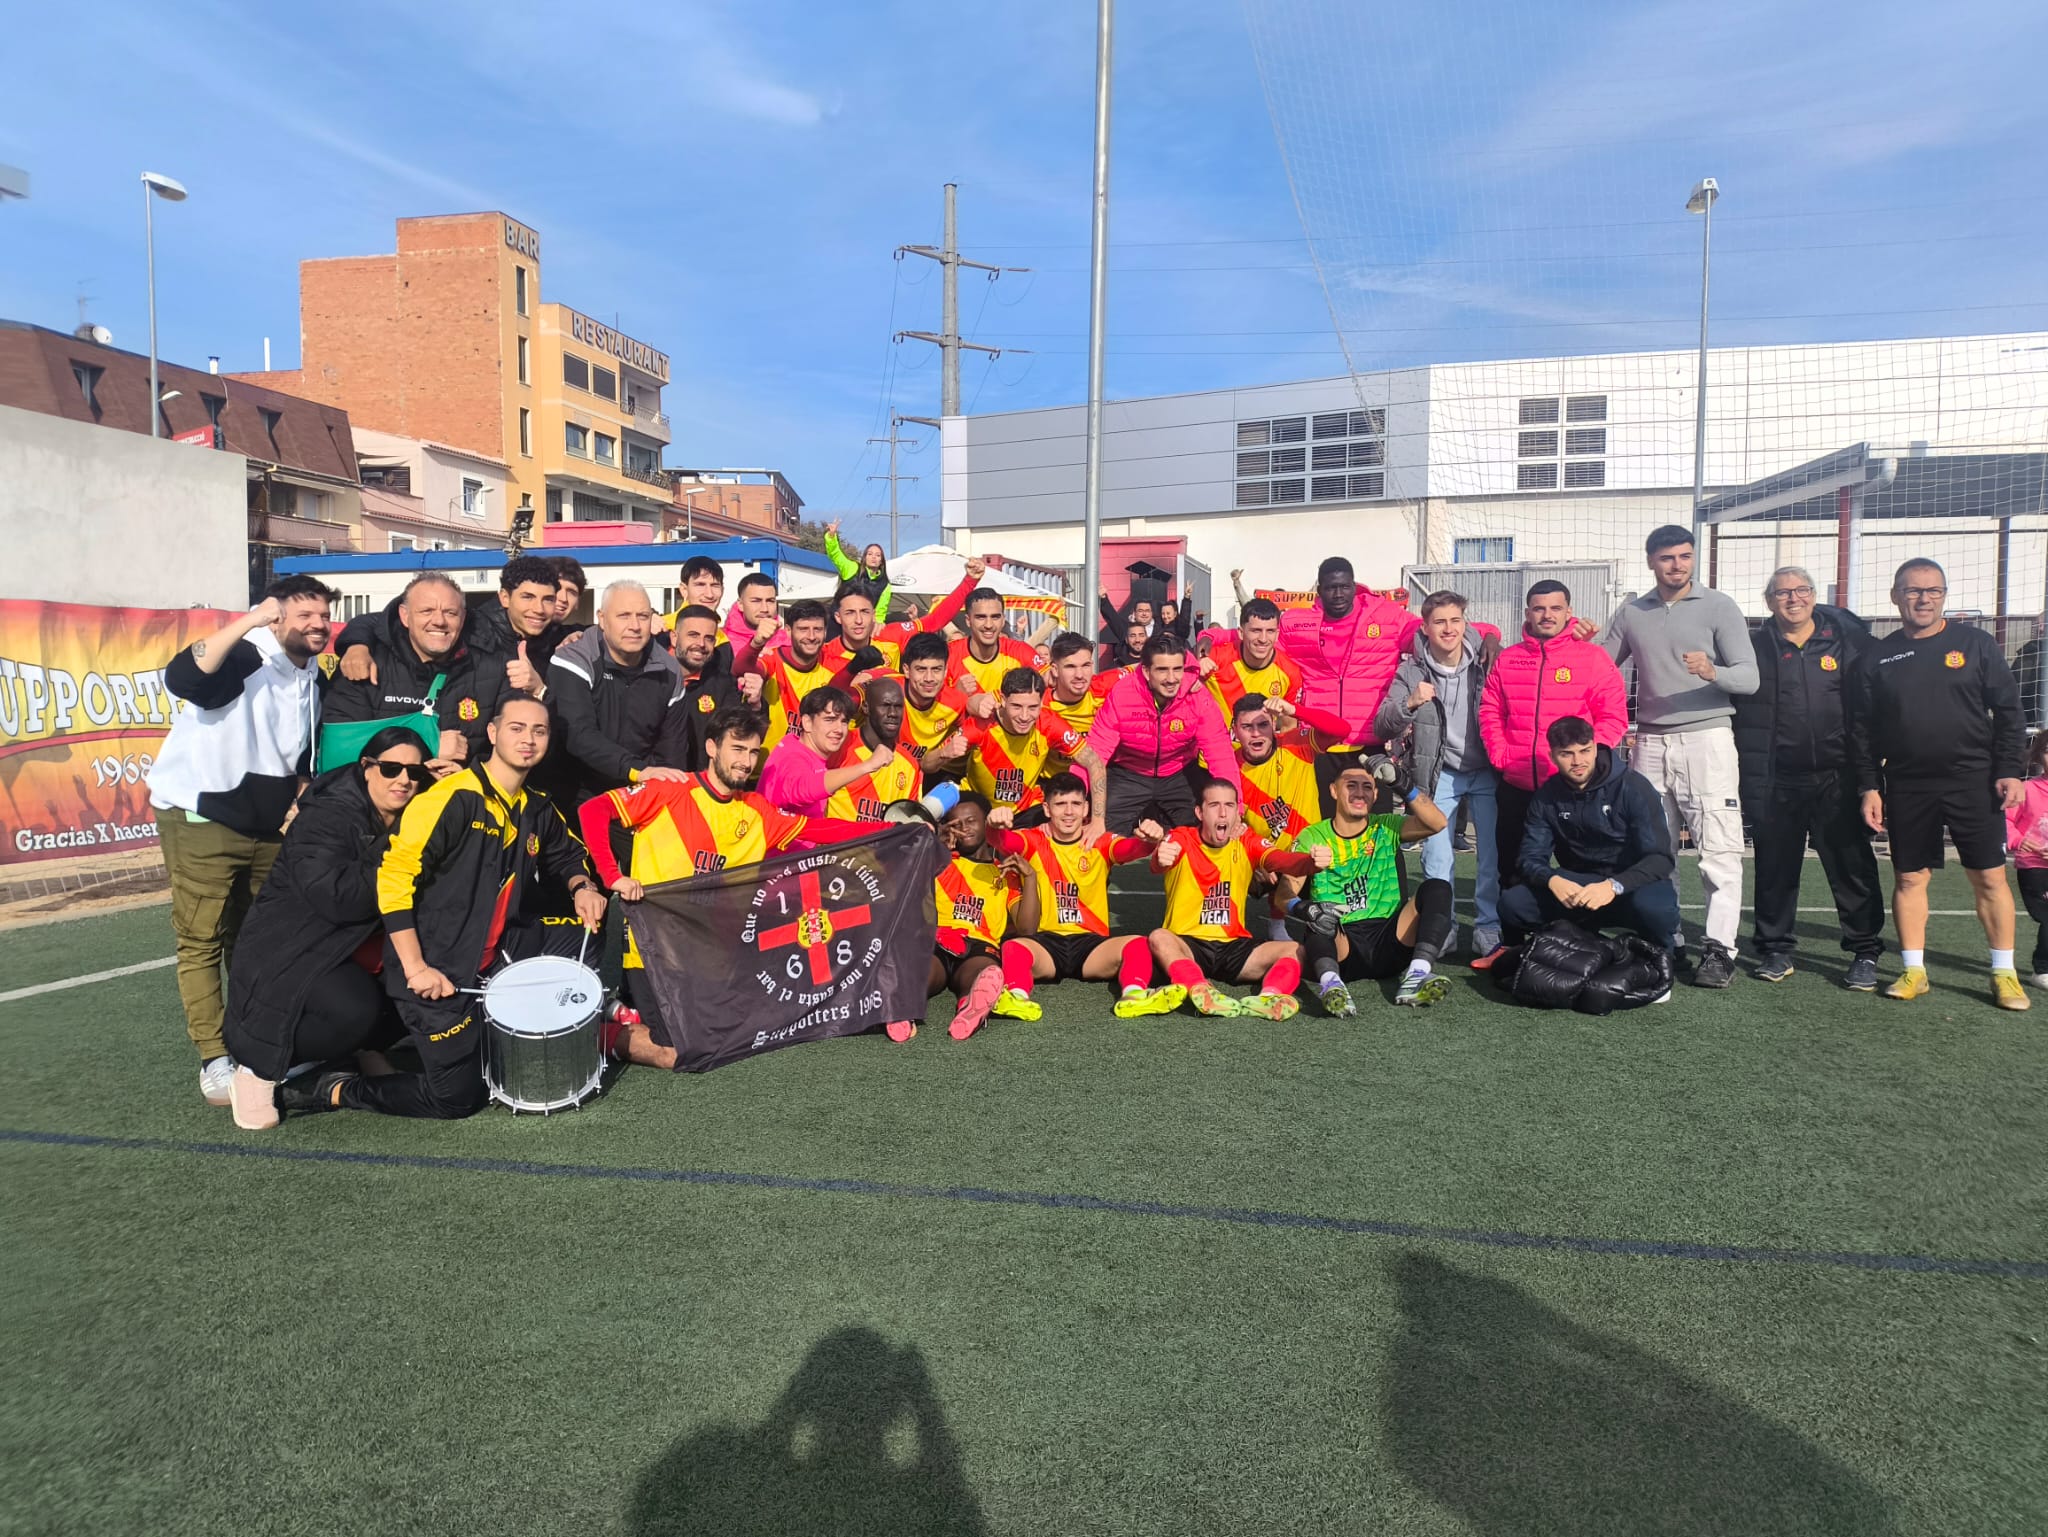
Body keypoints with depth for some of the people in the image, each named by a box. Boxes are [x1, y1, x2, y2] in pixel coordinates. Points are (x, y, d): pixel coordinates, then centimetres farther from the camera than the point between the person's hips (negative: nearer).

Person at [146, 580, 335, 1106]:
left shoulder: (313, 678, 7)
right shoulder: (245, 657, -15)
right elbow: (181, 679, -37)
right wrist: (247, 621, -40)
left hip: (268, 825, 7)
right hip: (202, 818, -7)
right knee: (203, 939, -3)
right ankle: (214, 1059, 1)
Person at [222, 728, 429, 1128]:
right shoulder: (326, 817, -17)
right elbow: (335, 897, -32)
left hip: (354, 957, 8)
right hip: (288, 956, -8)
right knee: (356, 1009, -32)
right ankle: (261, 1066, -8)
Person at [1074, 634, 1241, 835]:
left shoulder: (1198, 695, -22)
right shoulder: (1121, 695, -24)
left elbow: (1220, 755, -24)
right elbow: (1095, 755, -25)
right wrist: (1097, 819, -33)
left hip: (1180, 775, 1)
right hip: (1128, 776, -1)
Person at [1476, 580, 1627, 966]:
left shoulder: (1593, 658, -2)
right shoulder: (1507, 659, 8)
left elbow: (1613, 717, -6)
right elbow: (1490, 712, 8)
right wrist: (1500, 756, -5)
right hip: (1515, 785, 3)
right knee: (1512, 867, 12)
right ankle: (1508, 941, 24)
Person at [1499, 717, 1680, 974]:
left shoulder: (1633, 788, -12)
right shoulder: (1547, 796, 0)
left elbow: (1661, 858, -18)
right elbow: (1532, 858, -3)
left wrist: (1615, 885, -35)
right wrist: (1552, 880, -27)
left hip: (1631, 885, -3)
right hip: (1576, 890, 3)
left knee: (1653, 906, -39)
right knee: (1512, 902, -21)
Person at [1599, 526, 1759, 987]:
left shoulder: (1719, 607, 1)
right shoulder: (1631, 614, 12)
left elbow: (1749, 678, -5)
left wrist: (1713, 672, -26)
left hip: (1706, 738, -4)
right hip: (1650, 743, 4)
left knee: (1719, 850, -8)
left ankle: (1719, 949, -5)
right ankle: (1665, 941, 17)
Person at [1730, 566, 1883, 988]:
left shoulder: (1849, 638, 4)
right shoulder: (1755, 648, 5)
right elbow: (1744, 719, 5)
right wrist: (1751, 784, -1)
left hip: (1839, 778, 0)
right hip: (1778, 782, 1)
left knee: (1852, 866, 3)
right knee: (1775, 867, 7)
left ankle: (1865, 952, 13)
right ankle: (1775, 949, 19)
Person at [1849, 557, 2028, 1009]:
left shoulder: (1975, 645, 4)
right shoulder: (1876, 659, 6)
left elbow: (2008, 712, 4)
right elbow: (1861, 731, 6)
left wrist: (2009, 771, -4)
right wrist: (1869, 787, 1)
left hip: (1973, 783, -1)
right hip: (1906, 788, 1)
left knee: (1990, 877, 2)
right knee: (1909, 878, 5)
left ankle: (2004, 973, 12)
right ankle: (1913, 971, 14)